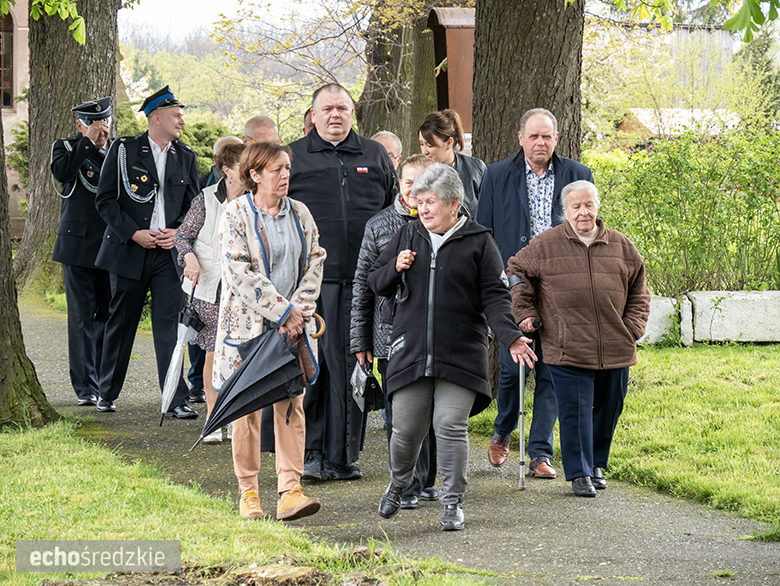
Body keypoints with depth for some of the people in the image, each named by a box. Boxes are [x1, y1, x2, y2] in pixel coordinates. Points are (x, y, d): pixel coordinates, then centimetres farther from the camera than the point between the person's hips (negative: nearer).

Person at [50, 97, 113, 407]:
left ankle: (103, 380, 21)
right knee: (82, 317, -2)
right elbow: (62, 172, -19)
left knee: (110, 313, 6)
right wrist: (88, 142, -18)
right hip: (79, 244, -3)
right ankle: (85, 387, 3)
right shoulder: (66, 147, 3)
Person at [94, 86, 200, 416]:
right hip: (128, 251, -2)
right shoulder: (124, 150, 0)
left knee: (170, 324, -8)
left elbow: (193, 205, 15)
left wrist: (179, 231, -4)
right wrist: (133, 233, -11)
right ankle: (108, 392, 22)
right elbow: (105, 200, -1)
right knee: (121, 323, 7)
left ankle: (176, 401, -10)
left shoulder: (185, 157, 11)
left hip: (169, 252, 2)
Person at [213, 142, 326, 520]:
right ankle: (248, 492, 11)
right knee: (247, 407, 1)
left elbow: (314, 262, 8)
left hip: (293, 324, 4)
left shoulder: (300, 214, 10)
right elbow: (240, 273, -13)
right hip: (248, 323, -4)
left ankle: (290, 492, -7)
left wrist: (300, 308, -6)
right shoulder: (236, 215, -6)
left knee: (291, 404, -3)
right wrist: (282, 311, -16)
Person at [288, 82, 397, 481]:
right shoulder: (293, 157, 8)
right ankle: (310, 453, 1)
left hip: (361, 280, 2)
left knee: (353, 367, 3)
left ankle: (343, 456, 9)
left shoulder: (374, 156, 15)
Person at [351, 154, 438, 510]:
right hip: (392, 335, 0)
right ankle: (406, 487, 4)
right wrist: (360, 340, 5)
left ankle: (426, 481, 19)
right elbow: (363, 284, 8)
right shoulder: (379, 227, 5)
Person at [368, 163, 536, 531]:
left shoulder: (478, 242, 2)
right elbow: (375, 283, 18)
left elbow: (494, 296, -1)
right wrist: (395, 268, -4)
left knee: (451, 426, -7)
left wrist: (510, 336, -15)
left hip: (461, 355, -3)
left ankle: (452, 503, 3)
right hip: (411, 349, 3)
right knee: (406, 428, 4)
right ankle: (398, 484, 31)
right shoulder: (406, 238, 11)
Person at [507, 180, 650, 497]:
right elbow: (517, 271, 11)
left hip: (615, 349, 3)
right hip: (567, 349, -3)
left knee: (609, 408, 12)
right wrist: (525, 313, 4)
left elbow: (638, 290, 16)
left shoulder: (621, 246, 9)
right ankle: (579, 474, 2)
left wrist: (633, 328, 6)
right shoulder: (545, 245, 1)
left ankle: (596, 464, 30)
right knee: (575, 411, -5)